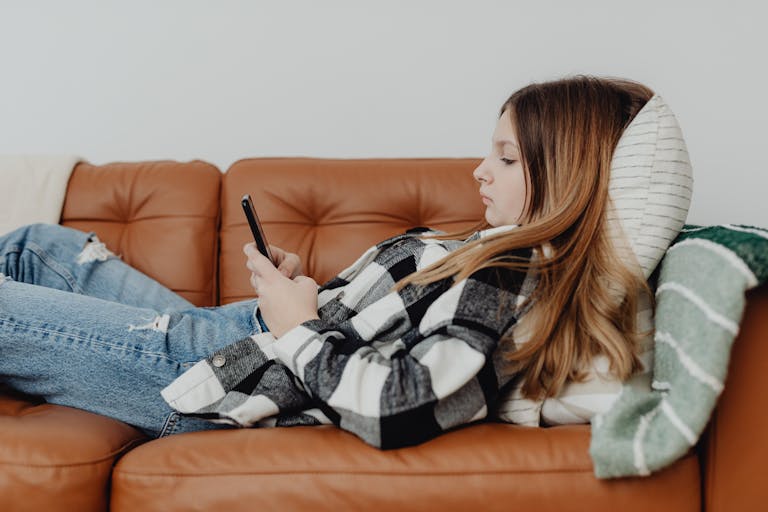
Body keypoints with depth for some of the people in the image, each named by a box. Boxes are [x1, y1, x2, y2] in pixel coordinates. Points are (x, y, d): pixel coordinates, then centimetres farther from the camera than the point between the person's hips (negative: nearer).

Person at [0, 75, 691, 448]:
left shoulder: (526, 291, -24)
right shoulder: (501, 252, 4)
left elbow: (397, 410, -33)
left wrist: (298, 329, -18)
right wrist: (309, 291, -3)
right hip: (224, 334, 9)